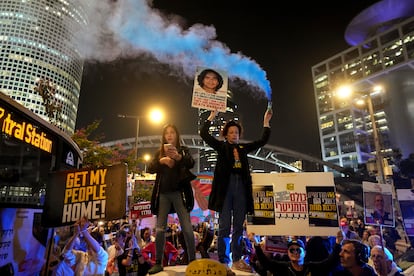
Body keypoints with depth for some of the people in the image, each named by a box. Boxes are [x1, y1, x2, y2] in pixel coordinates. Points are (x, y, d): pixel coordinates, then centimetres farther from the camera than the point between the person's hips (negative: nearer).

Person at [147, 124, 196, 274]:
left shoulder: (183, 150, 4)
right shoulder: (159, 152, 13)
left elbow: (191, 163, -15)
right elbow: (150, 169, 2)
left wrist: (178, 157, -35)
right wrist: (161, 161, -17)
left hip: (179, 192, -2)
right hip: (163, 194, 3)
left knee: (187, 228, -4)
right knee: (160, 229, 5)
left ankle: (193, 261, 7)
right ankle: (158, 263, 15)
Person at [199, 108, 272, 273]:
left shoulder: (243, 148, 18)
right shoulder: (221, 146, 9)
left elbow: (262, 141, 22)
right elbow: (204, 134, 2)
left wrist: (266, 121, 19)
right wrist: (212, 116, 4)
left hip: (241, 186, 4)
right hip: (225, 185, -4)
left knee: (238, 226, 7)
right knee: (224, 226, -3)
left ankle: (237, 260, 14)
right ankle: (223, 262, 3)